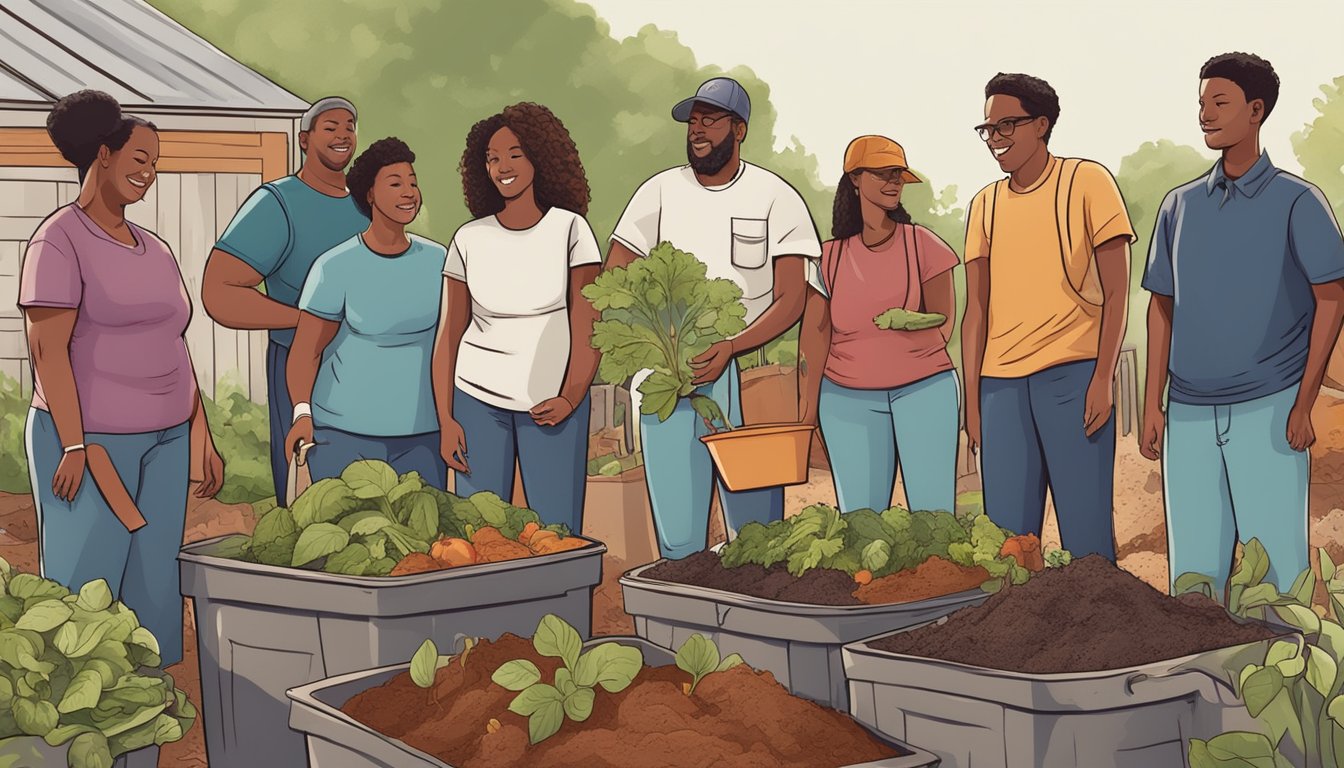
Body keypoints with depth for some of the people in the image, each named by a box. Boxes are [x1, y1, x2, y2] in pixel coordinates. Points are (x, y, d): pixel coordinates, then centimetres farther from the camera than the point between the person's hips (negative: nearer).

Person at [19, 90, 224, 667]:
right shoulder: (61, 240, -6)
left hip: (167, 441, 7)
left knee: (154, 584, 6)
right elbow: (48, 348, -12)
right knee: (86, 587, -5)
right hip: (93, 440, -7)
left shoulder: (155, 250, 16)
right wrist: (75, 447, -18)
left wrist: (202, 438, 16)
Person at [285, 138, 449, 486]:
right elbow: (306, 351, -5)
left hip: (422, 433, 3)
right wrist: (302, 412, -19)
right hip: (343, 434, -3)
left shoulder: (437, 261, 7)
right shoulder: (335, 267, -5)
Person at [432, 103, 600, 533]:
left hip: (552, 405, -2)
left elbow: (588, 328, -3)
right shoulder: (469, 239, 4)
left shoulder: (570, 229, -1)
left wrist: (570, 399, -16)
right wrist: (446, 421, 1)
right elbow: (448, 335, 7)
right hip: (477, 401, 2)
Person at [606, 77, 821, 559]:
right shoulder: (660, 191, 9)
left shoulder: (775, 197, 2)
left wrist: (730, 349, -21)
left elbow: (791, 299, -5)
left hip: (746, 379, -2)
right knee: (677, 537, 2)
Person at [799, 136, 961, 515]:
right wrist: (808, 410, 0)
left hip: (923, 389, -1)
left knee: (934, 515, -8)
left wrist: (909, 328, -18)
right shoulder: (831, 256, 6)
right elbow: (814, 338, 5)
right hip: (847, 397, 1)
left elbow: (942, 328, 1)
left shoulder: (923, 245, 4)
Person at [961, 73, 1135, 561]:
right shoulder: (986, 204, 15)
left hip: (1073, 373, -4)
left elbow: (1115, 292, -1)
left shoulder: (1086, 182, 3)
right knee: (1006, 530, 3)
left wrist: (1102, 378, -10)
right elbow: (977, 310, 15)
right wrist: (972, 397, 8)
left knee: (1085, 528, -3)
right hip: (1000, 381, 4)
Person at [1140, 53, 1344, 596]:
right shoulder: (1179, 206, 11)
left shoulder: (1296, 201, 0)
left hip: (1267, 409, -4)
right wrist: (1152, 407, 8)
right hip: (1188, 414, 4)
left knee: (1274, 564, -3)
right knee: (1192, 572, 5)